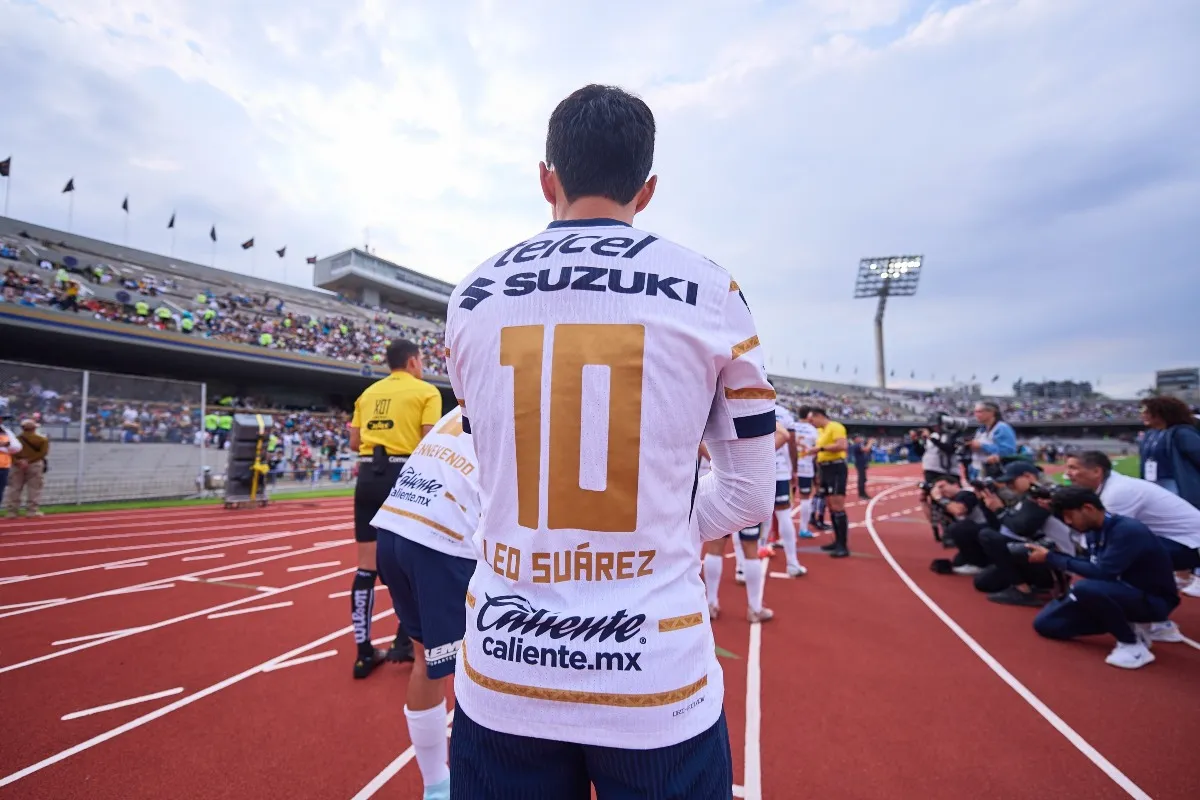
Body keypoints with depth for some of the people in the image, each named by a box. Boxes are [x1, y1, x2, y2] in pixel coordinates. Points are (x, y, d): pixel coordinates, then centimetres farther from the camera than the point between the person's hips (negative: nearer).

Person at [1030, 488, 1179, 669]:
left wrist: (1051, 558, -24)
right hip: (1120, 594, 7)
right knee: (1045, 623, -1)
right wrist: (1053, 556, -7)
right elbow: (1093, 566, 7)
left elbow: (1101, 572, -31)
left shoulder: (1128, 531, -24)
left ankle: (1132, 643, -14)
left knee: (1085, 588, -38)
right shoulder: (1095, 531, -1)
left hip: (1152, 600, -7)